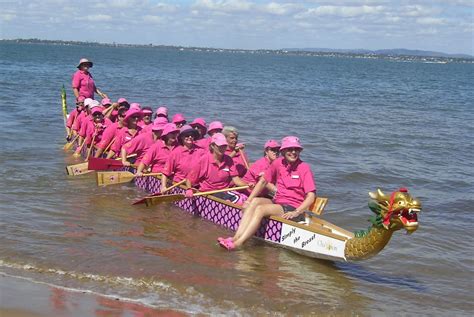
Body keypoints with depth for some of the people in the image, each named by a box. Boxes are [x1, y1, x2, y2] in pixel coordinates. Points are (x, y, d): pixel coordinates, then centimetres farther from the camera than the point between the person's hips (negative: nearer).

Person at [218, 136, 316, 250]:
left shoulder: (304, 168, -8)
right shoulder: (278, 163, 6)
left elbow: (311, 196, -14)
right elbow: (263, 181, 16)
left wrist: (296, 212, -26)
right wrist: (248, 200, 7)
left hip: (294, 209, -6)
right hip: (277, 202, 6)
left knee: (261, 209, -26)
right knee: (255, 201, -20)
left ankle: (238, 243, -38)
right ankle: (236, 237, -34)